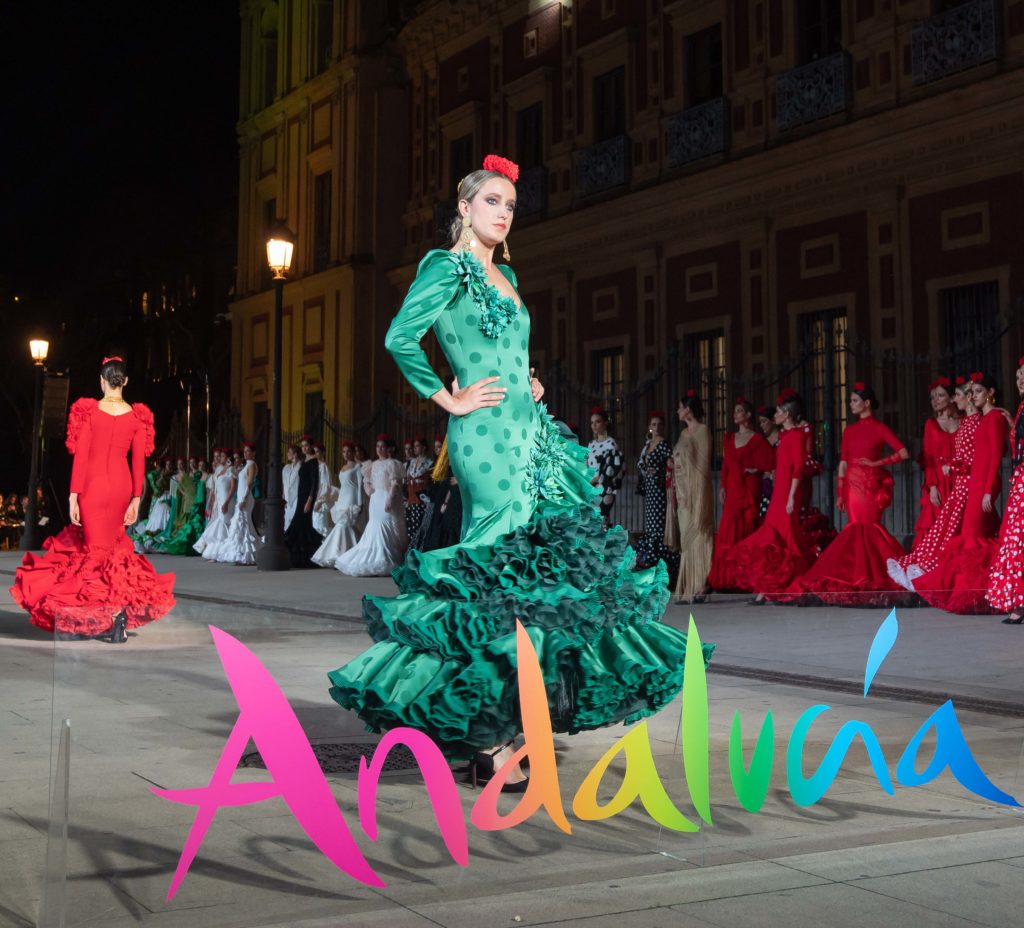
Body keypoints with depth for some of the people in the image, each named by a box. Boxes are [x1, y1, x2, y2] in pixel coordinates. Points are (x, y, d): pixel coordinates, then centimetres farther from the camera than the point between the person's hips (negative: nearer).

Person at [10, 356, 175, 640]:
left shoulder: (88, 410, -8)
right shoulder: (136, 415, -1)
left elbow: (80, 455, -9)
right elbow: (139, 460, -1)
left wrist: (73, 494, -6)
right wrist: (136, 499, 4)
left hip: (92, 482, -3)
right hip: (121, 484, 3)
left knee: (98, 547, 3)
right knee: (113, 541, 19)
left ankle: (116, 611, -9)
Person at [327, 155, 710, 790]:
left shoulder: (503, 275, 21)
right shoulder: (450, 268, -4)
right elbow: (401, 337, -16)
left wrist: (530, 385, 14)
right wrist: (449, 399, -12)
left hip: (529, 432, 9)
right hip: (488, 435, -9)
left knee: (547, 563, 6)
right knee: (504, 570, -12)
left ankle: (495, 727, 12)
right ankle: (489, 738, -7)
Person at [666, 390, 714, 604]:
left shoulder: (702, 431, -6)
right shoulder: (684, 433, 17)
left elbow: (703, 464, -12)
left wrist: (692, 493, -17)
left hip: (695, 491, -8)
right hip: (682, 491, 8)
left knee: (696, 536, -8)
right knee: (686, 539, 6)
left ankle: (701, 586, -6)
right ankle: (688, 588, 8)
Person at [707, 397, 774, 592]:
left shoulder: (757, 438, -1)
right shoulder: (729, 438, 15)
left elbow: (770, 462, -4)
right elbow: (726, 464, 15)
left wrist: (756, 470, -8)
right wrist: (723, 486, 8)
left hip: (749, 489, -5)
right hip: (732, 489, 5)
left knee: (747, 529, -5)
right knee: (729, 532, 0)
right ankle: (727, 578, 2)